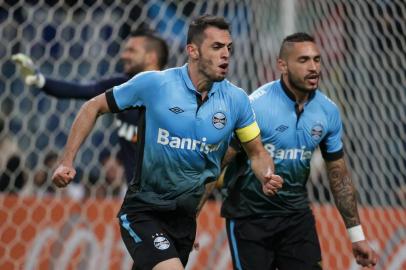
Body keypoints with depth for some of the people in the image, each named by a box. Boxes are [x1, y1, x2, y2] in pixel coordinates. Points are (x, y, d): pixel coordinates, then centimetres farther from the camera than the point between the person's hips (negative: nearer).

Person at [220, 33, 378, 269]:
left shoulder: (329, 111, -2)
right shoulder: (256, 106, -18)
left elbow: (339, 174, 8)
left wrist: (357, 236, 9)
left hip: (297, 215, 4)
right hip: (249, 217, -4)